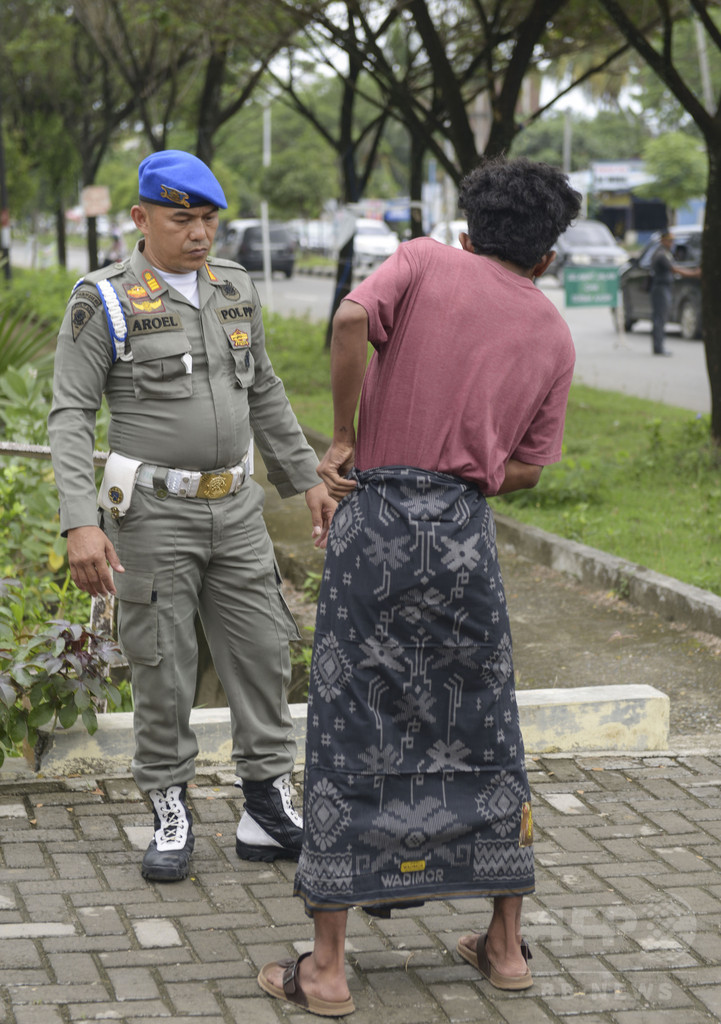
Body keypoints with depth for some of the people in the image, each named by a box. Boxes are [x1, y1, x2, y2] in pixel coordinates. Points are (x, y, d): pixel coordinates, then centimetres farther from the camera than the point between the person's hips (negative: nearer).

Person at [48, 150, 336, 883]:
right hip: (152, 512, -5)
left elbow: (263, 394, 17)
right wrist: (80, 524, -23)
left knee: (261, 651, 4)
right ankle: (172, 818, 16)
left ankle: (269, 812, 14)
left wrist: (307, 479, 15)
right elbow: (70, 417, -13)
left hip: (234, 507, 5)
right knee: (163, 669, 2)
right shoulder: (104, 301, -10)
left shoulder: (234, 291, 6)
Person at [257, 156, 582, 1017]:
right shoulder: (553, 334, 13)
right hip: (467, 530, 2)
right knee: (484, 733, 16)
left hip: (376, 519, -2)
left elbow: (351, 319, -15)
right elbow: (526, 469, 9)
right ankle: (505, 944, 23)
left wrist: (343, 440, -5)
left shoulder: (425, 261, 5)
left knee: (350, 735, 2)